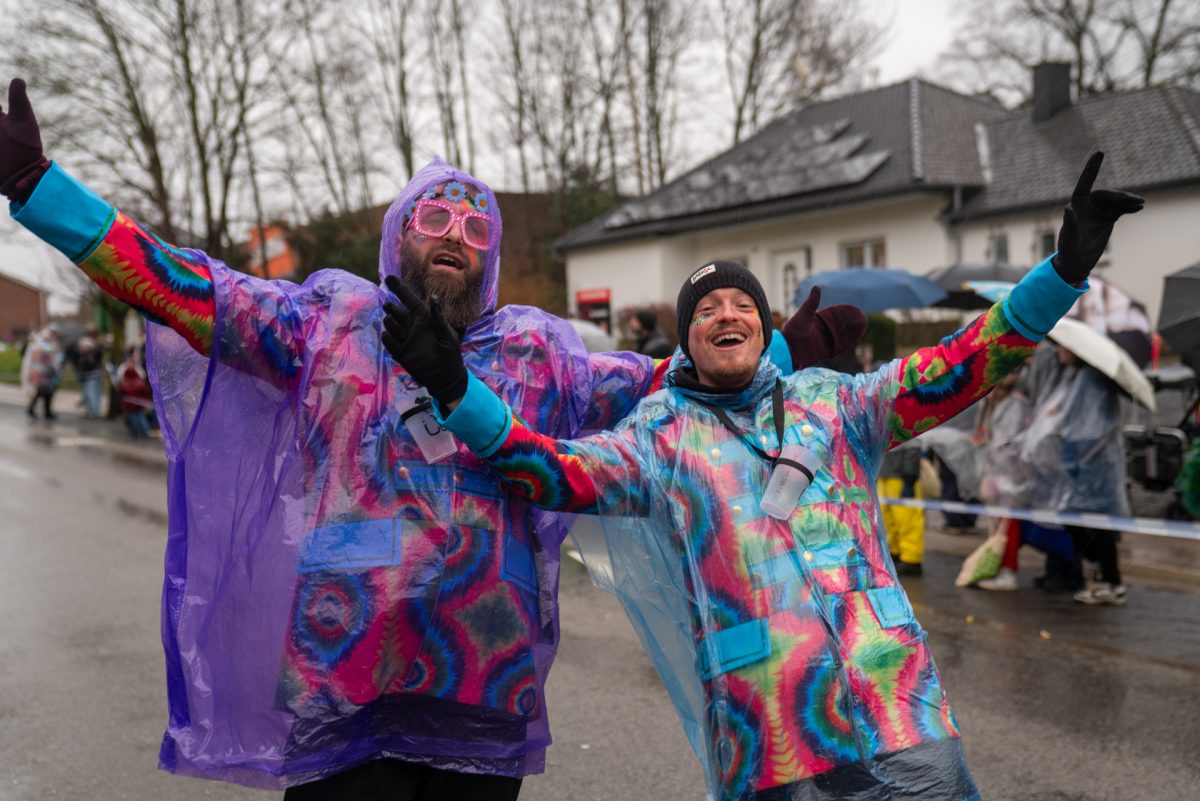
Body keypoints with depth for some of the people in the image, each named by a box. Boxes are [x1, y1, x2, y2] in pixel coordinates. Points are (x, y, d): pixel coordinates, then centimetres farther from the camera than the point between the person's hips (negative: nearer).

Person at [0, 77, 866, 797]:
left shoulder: (537, 352, 11)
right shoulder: (331, 320, 6)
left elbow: (667, 389, 17)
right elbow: (180, 284, 3)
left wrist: (781, 353, 12)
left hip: (487, 695, 2)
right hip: (341, 683, -2)